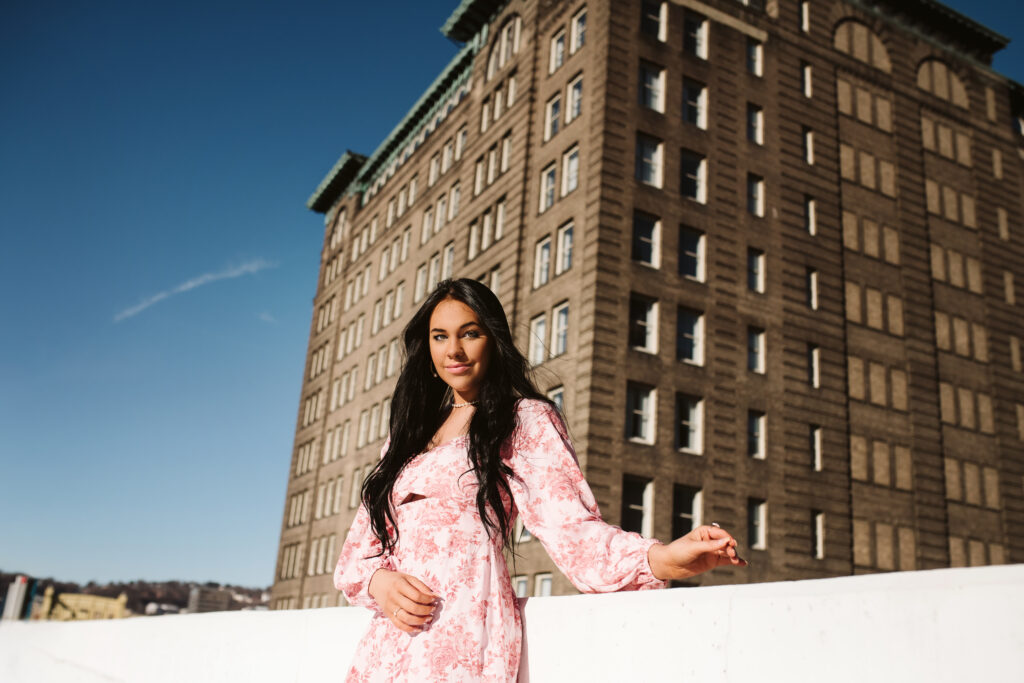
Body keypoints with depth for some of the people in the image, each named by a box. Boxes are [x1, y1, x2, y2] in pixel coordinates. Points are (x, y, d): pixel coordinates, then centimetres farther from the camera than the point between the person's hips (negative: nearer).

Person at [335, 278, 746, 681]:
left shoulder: (526, 421, 3)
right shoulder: (408, 436, 18)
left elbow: (571, 527, -10)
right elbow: (358, 547, 16)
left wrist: (661, 559, -27)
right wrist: (378, 581, -6)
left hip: (461, 641, -5)